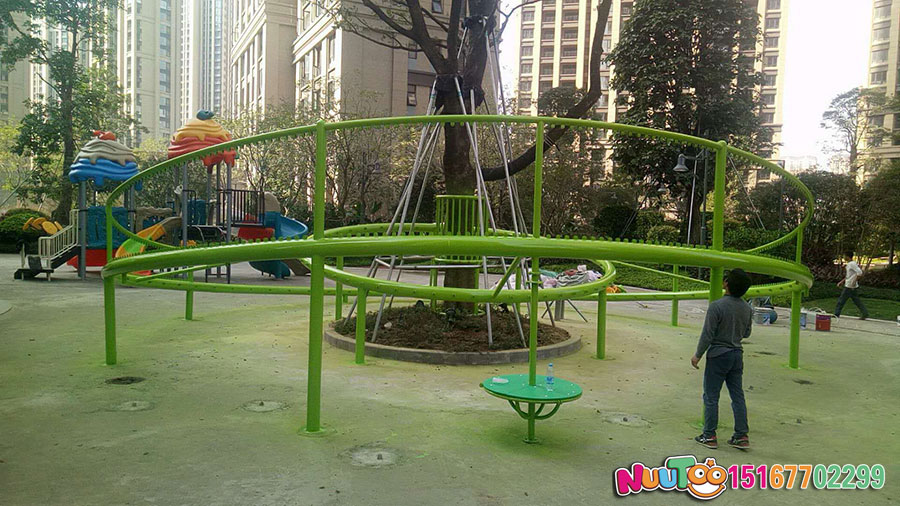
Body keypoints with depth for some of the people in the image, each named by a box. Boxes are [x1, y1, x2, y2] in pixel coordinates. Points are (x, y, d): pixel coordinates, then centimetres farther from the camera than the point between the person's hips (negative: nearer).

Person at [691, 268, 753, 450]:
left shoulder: (717, 306, -20)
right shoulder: (747, 308, 1)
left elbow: (707, 334, -17)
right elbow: (746, 333, 12)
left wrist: (697, 355, -7)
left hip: (718, 355, -6)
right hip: (737, 355, 6)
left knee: (711, 397, 4)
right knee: (738, 396, 12)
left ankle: (709, 436, 9)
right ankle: (741, 436, 16)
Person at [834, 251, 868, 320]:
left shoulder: (852, 264, -15)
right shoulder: (849, 264, 14)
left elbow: (860, 273, -23)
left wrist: (854, 281, -22)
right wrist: (841, 282, 22)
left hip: (849, 286, -10)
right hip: (850, 286, 10)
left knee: (841, 300, -3)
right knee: (857, 300, 11)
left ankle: (836, 314, 2)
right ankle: (865, 313, 11)